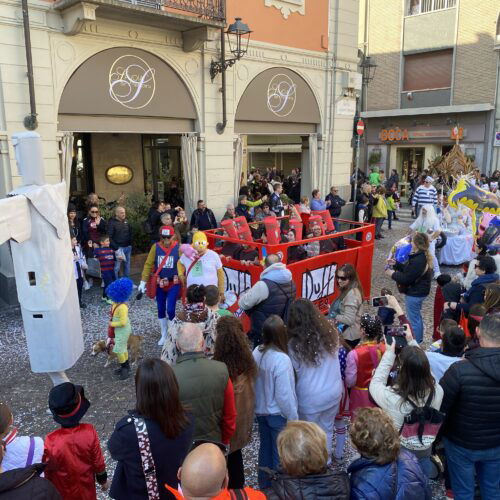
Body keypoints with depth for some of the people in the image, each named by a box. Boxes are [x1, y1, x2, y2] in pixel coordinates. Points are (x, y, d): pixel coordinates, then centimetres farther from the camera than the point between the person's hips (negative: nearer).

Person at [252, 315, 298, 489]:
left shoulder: (257, 352, -10)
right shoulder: (281, 359, -29)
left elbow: (253, 382, 1)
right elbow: (284, 395, -24)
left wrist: (258, 404, 15)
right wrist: (293, 417, -10)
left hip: (261, 410, 7)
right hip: (278, 414, -6)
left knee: (265, 448, 24)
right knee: (279, 453, 14)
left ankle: (264, 485, 42)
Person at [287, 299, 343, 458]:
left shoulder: (294, 345, -21)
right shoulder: (331, 334, -10)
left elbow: (295, 373, -11)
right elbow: (335, 361, 1)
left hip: (310, 398, -4)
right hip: (334, 392, 4)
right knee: (327, 429, 25)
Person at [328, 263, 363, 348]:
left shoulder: (352, 294, -23)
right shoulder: (347, 291, 7)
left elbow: (349, 320, -25)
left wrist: (333, 316, -17)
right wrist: (332, 310, -4)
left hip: (348, 337, -9)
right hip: (344, 334, 9)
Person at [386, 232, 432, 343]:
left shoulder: (418, 261, -30)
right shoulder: (423, 256, 3)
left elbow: (406, 278, -27)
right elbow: (410, 270, 13)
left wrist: (393, 274, -13)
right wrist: (396, 264, 8)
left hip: (414, 294, -11)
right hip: (420, 291, 11)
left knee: (414, 319, 4)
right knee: (417, 317, 26)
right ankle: (419, 339, 43)